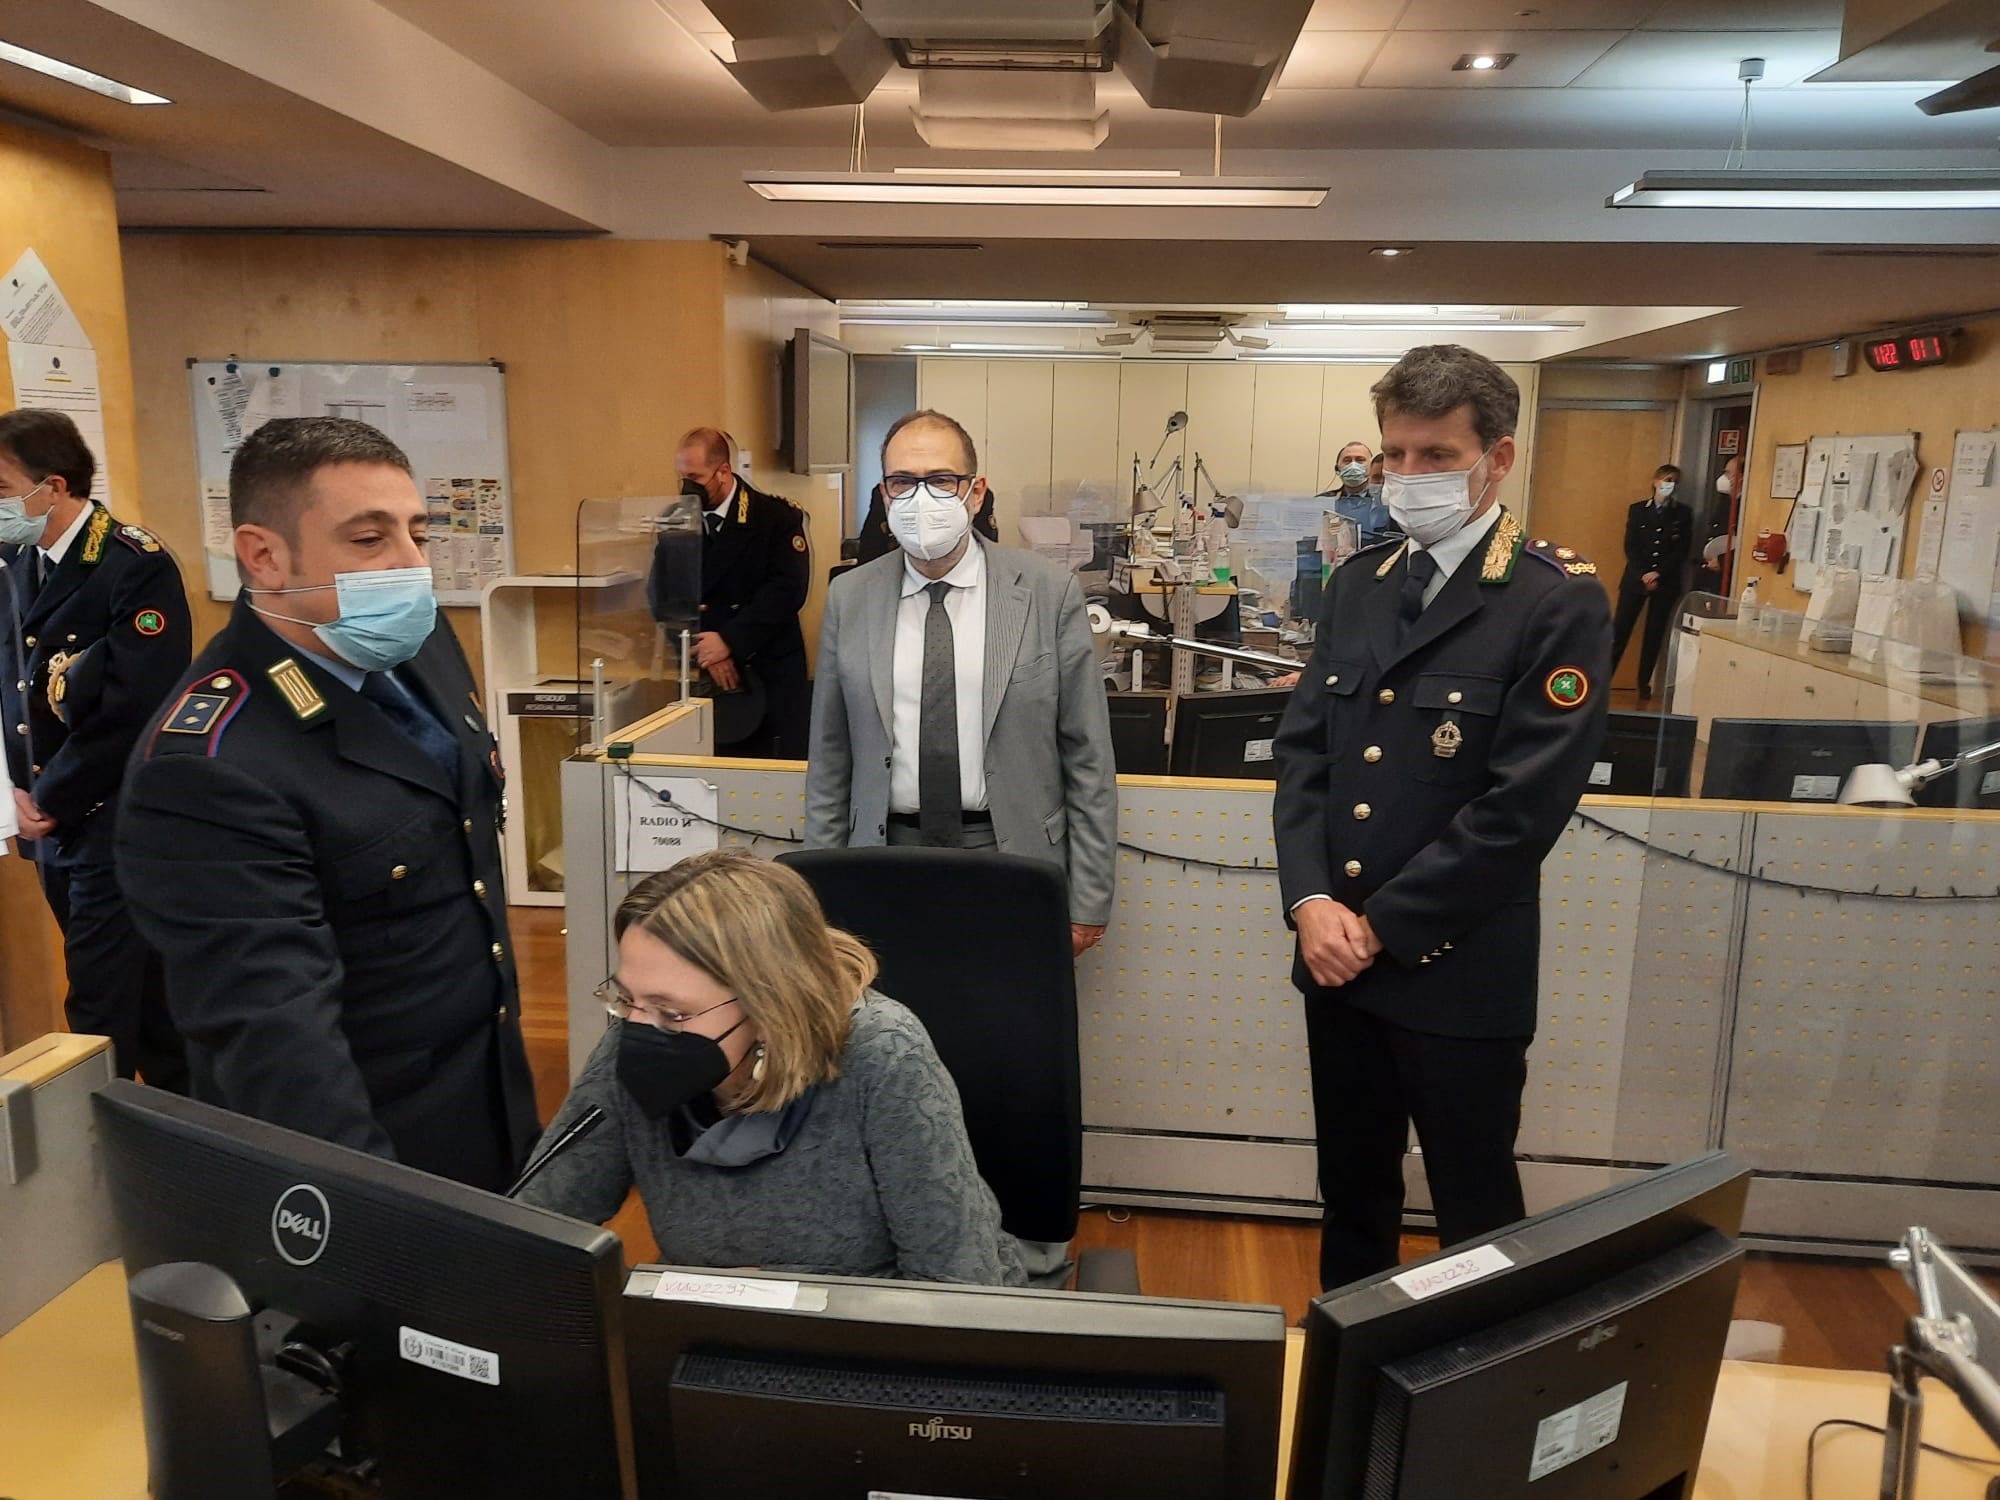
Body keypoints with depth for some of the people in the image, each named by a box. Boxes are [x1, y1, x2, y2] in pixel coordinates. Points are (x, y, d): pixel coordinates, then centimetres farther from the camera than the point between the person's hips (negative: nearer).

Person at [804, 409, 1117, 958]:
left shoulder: (1050, 593, -4)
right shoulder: (849, 598, 3)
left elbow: (1088, 758, -3)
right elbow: (829, 763, 7)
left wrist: (1088, 902, -4)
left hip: (1014, 856, -1)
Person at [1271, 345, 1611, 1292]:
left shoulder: (1558, 603, -11)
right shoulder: (1358, 583, 8)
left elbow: (1524, 804, -17)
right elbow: (1302, 747, 5)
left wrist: (1381, 925, -14)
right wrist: (1311, 901, -9)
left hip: (1459, 974, -5)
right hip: (1337, 958, 6)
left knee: (1474, 1217, 13)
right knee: (1350, 1191, 22)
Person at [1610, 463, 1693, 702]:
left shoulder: (1683, 514, 6)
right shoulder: (1637, 510, 6)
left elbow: (1682, 550, 0)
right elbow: (1630, 547, 0)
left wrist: (1658, 574, -12)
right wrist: (1643, 575, -12)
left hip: (1666, 582, 1)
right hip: (1635, 578, -1)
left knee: (1654, 634, 4)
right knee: (1619, 629, -5)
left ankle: (1644, 684, 11)